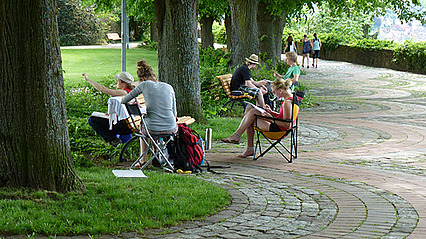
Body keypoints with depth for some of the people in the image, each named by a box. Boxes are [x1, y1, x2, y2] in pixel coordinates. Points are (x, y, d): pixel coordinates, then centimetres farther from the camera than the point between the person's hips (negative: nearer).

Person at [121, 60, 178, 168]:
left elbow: (125, 100, 11)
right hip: (170, 129, 2)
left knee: (142, 127, 36)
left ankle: (143, 160, 38)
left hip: (153, 129, -2)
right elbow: (174, 113, 12)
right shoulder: (169, 87, 7)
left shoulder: (145, 85, -1)